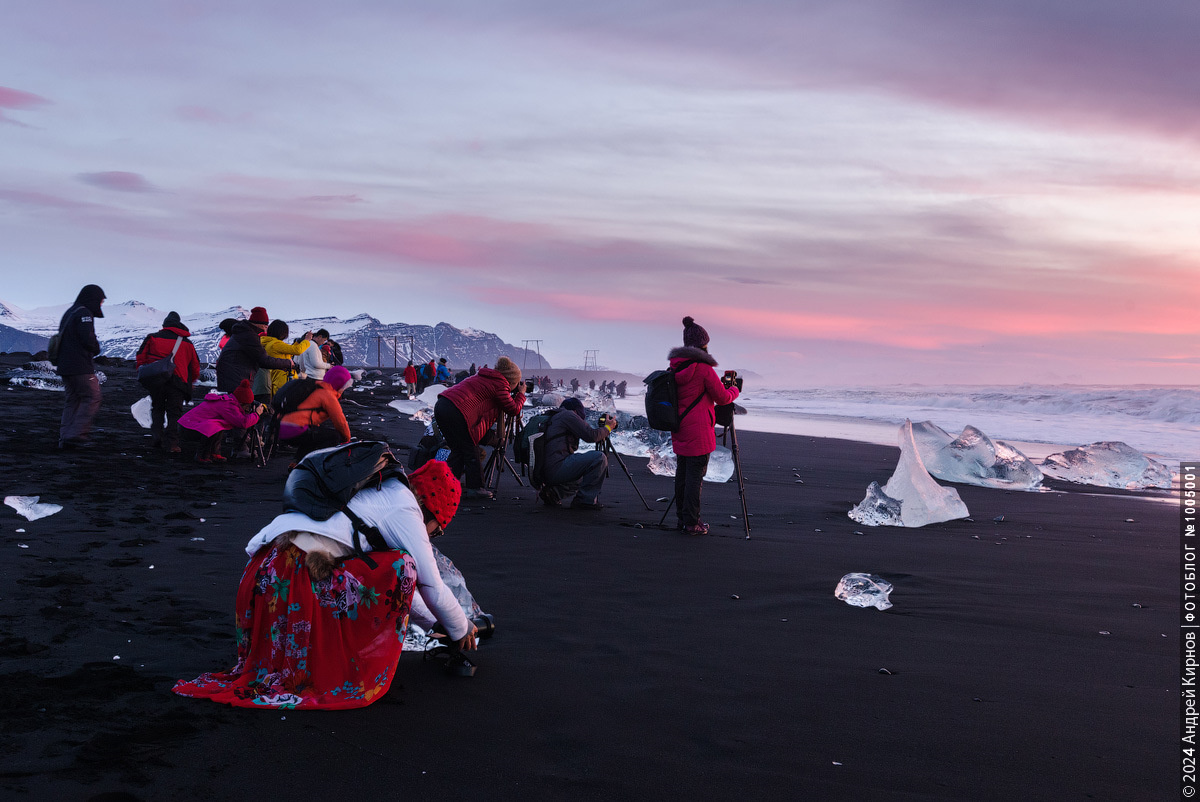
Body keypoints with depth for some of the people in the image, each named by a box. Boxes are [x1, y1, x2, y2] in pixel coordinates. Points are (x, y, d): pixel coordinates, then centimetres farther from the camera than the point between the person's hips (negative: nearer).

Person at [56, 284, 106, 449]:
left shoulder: (68, 313, 19)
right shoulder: (84, 314, -12)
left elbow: (63, 338, 21)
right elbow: (88, 339, -22)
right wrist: (96, 349, 0)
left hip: (65, 367, 9)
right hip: (81, 367, -9)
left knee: (72, 400, 12)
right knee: (92, 399, -4)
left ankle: (65, 437, 8)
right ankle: (76, 435, -10)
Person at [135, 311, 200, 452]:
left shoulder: (152, 338, 10)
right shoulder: (187, 343, 12)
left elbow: (141, 358, 7)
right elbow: (195, 368, 15)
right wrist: (189, 383, 30)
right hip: (177, 381, -1)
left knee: (157, 409, 18)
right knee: (174, 413, 4)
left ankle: (157, 436, 4)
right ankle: (171, 443, -7)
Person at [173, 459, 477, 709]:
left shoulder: (380, 493, 27)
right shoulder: (404, 509, -1)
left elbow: (385, 586, 35)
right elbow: (432, 589, 1)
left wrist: (433, 624, 38)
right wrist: (461, 629, 19)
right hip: (298, 579, -10)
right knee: (401, 566, -9)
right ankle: (363, 671, 0)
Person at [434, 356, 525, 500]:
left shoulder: (483, 377, 23)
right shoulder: (500, 384, -1)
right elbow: (514, 410, 3)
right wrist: (521, 394, 19)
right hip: (456, 413, -9)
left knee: (458, 450, 17)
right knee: (471, 451, 3)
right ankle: (475, 487, 6)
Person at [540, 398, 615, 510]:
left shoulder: (554, 418, 28)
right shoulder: (568, 415, -1)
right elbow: (591, 435, -9)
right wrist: (608, 428, 9)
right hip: (556, 468, -10)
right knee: (600, 458, -13)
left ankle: (554, 493, 12)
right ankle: (586, 500, -10)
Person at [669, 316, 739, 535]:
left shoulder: (675, 367, 7)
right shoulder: (703, 368, -15)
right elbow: (723, 397, -7)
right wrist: (734, 389, 14)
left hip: (679, 430, 7)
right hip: (698, 431, -7)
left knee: (682, 474, 14)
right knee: (695, 475, -2)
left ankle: (682, 517, 22)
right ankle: (691, 522, 1)